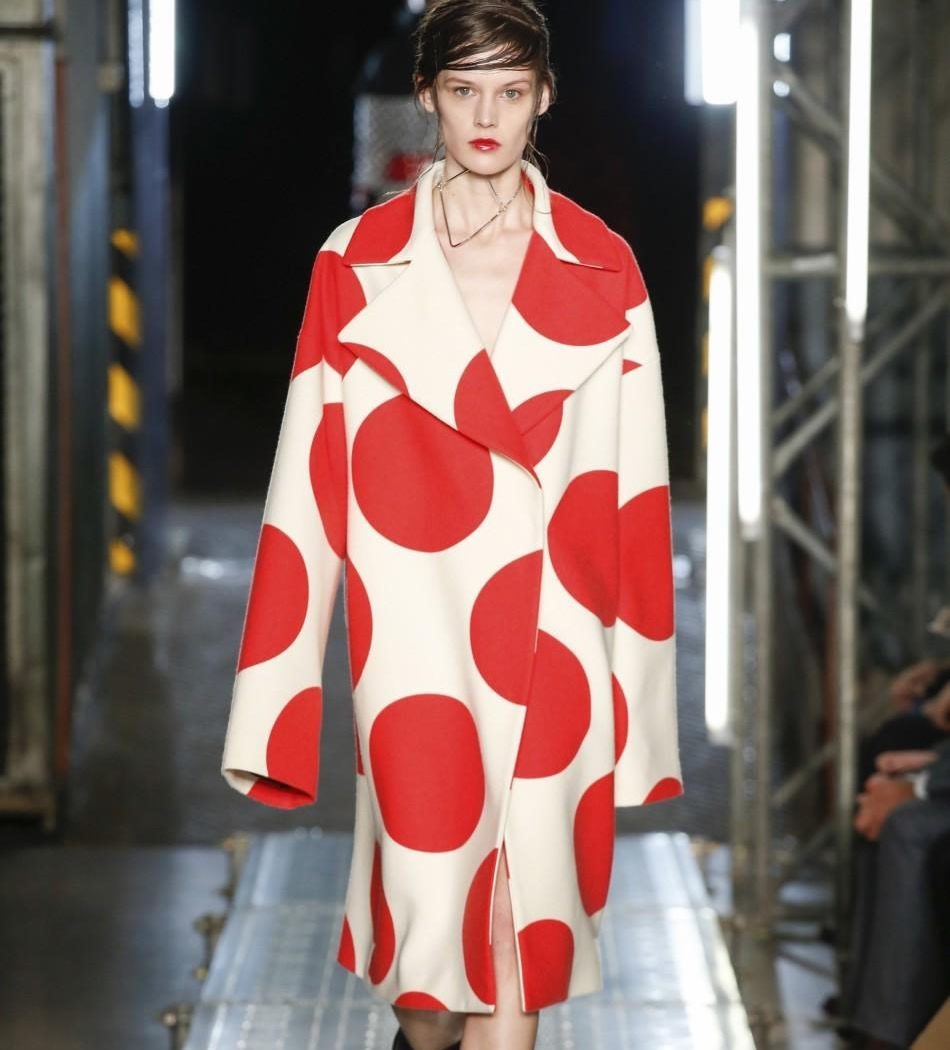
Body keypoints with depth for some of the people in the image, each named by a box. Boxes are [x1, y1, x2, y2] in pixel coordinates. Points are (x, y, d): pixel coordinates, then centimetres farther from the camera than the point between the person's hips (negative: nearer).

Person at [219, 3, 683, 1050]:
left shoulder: (601, 268, 5)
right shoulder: (357, 263, 2)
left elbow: (636, 479, 6)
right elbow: (309, 474, 1)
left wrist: (639, 676, 3)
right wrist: (273, 696, -2)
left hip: (550, 632, 1)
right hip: (413, 627, -1)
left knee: (521, 918, -1)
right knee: (425, 892, 0)